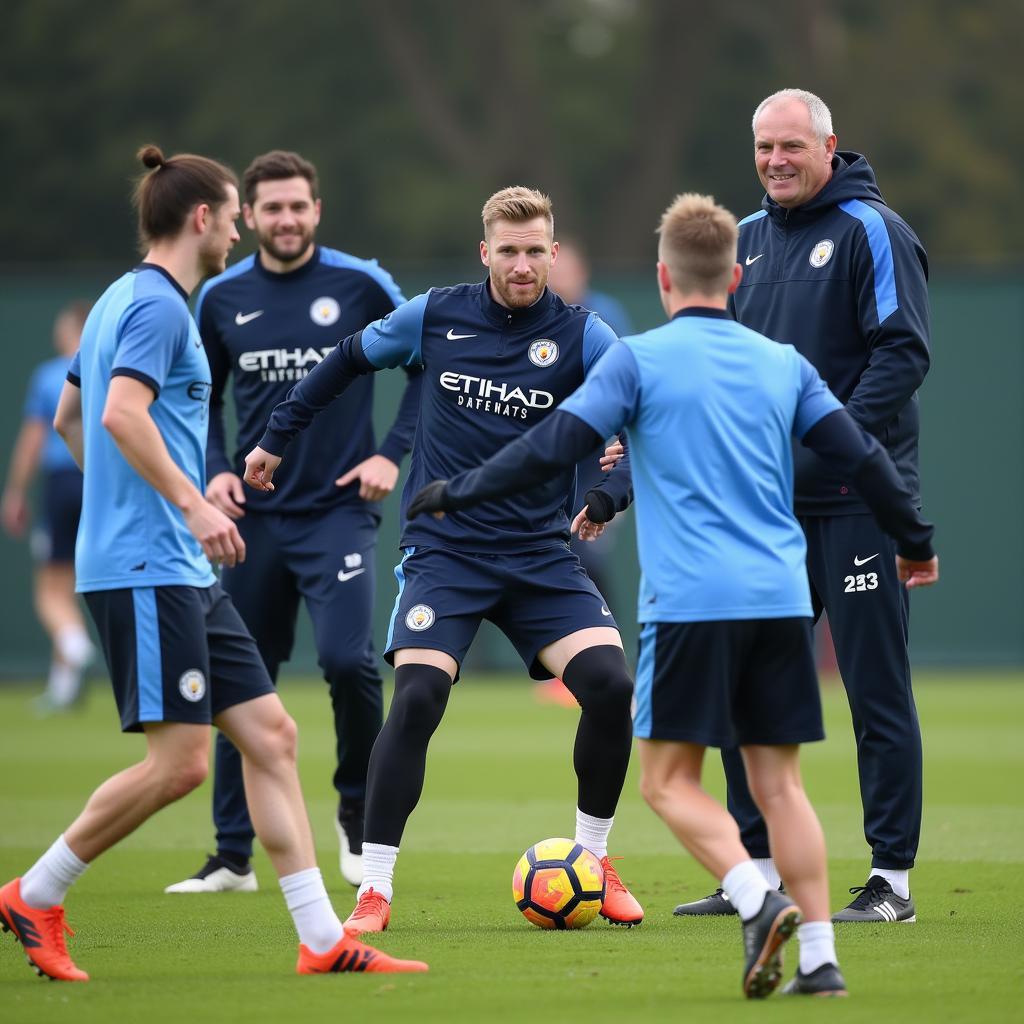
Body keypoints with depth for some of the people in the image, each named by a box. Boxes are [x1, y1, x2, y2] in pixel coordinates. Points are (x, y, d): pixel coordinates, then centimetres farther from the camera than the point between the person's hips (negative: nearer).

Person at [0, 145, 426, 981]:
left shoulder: (124, 300, 19)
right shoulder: (158, 304, -11)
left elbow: (69, 418, 28)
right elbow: (123, 412, -25)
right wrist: (193, 504, -25)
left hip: (182, 574, 10)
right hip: (147, 568, -10)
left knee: (270, 734, 4)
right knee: (180, 761, -11)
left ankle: (322, 939, 2)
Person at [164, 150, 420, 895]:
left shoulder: (360, 284, -4)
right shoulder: (221, 298, 4)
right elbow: (202, 397, 17)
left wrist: (393, 452, -4)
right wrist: (216, 469, 1)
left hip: (339, 507, -3)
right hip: (256, 517, 3)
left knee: (348, 659, -19)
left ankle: (358, 809, 7)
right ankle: (233, 858, 13)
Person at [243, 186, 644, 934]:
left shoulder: (580, 336, -3)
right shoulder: (435, 317, 1)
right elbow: (349, 361, 16)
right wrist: (277, 438, 19)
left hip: (541, 555, 1)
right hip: (444, 549, -1)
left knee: (610, 684, -16)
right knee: (417, 698, -20)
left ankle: (594, 859, 8)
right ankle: (375, 889, -9)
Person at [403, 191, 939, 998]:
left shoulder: (637, 360, 0)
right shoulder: (783, 363, 12)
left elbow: (550, 451, -4)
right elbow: (860, 457, 11)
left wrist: (455, 494, 7)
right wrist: (915, 543, 25)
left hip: (690, 602, -4)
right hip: (781, 599, 4)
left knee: (669, 779, 3)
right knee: (779, 781, 9)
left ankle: (759, 900, -19)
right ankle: (820, 956, 2)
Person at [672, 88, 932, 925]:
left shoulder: (873, 231, -7)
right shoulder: (749, 239, 14)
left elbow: (903, 354, -14)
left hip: (857, 501, -7)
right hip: (767, 503, 7)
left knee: (876, 687, -3)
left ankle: (893, 878, 1)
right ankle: (759, 867, 16)